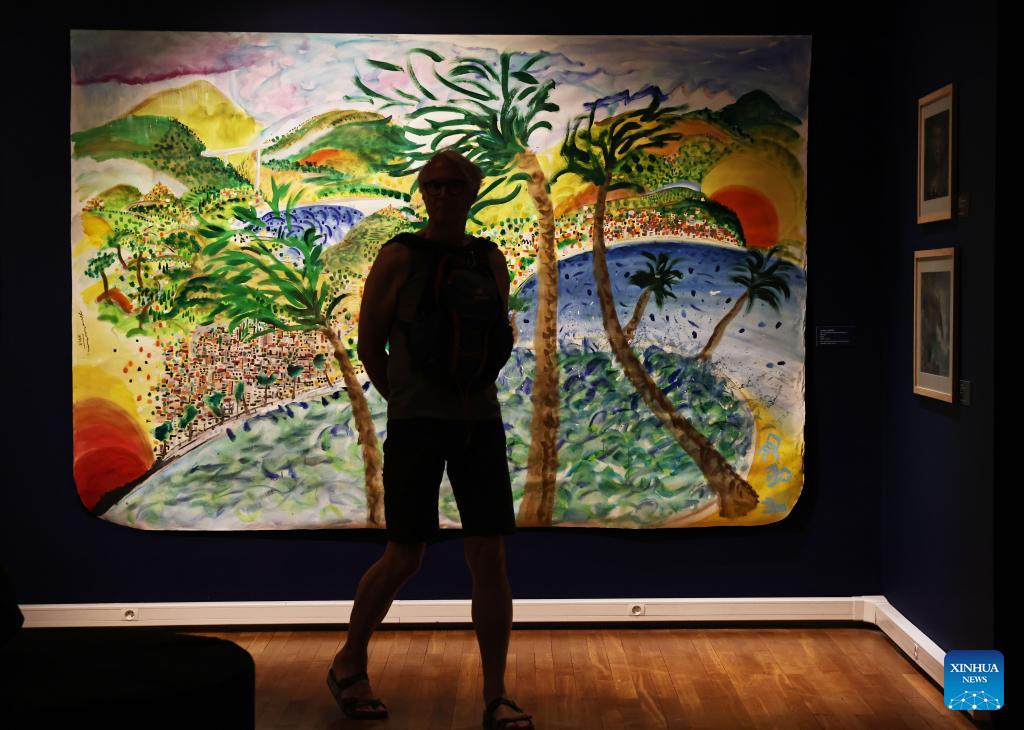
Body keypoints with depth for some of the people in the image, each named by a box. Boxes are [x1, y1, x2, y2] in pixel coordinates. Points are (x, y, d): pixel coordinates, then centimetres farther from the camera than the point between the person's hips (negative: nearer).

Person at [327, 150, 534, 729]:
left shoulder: (492, 262, 7)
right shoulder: (400, 257, -5)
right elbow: (370, 345, 2)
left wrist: (470, 392, 9)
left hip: (481, 420, 3)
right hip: (416, 422, -3)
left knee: (490, 559, -1)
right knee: (404, 560, 1)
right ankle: (350, 665, 26)